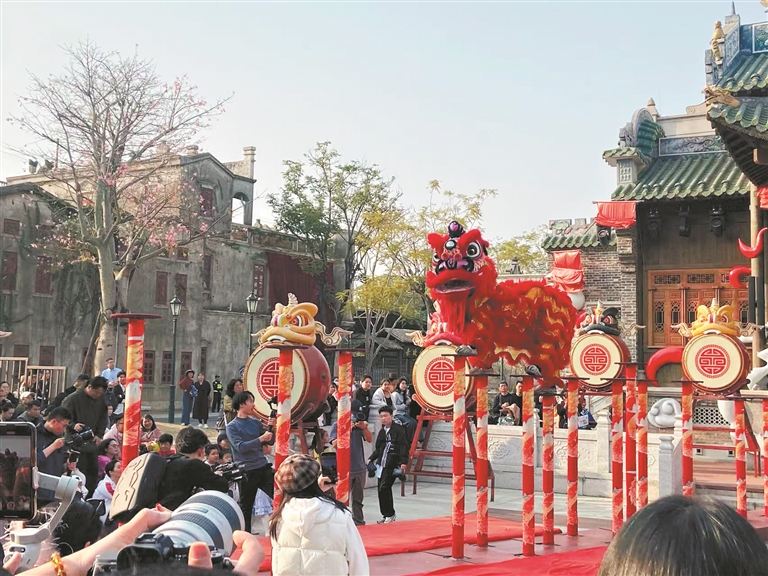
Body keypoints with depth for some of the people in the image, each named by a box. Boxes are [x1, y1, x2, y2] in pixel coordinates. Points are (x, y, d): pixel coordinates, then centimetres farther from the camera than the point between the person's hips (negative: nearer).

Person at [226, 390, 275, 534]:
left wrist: (270, 428, -9)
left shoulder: (256, 422, 8)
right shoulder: (232, 427, -6)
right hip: (246, 471, -4)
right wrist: (260, 439, -23)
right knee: (246, 507, 6)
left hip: (264, 467, 4)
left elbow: (270, 441, 9)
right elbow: (240, 447, -18)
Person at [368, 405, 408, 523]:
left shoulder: (398, 429, -6)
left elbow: (404, 446, -11)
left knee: (384, 488, -11)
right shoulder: (382, 431, 16)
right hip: (381, 463, 7)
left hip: (392, 464, -7)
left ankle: (389, 514, 1)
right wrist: (371, 459, 12)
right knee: (382, 490, 8)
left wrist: (403, 462, -19)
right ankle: (386, 515, 18)